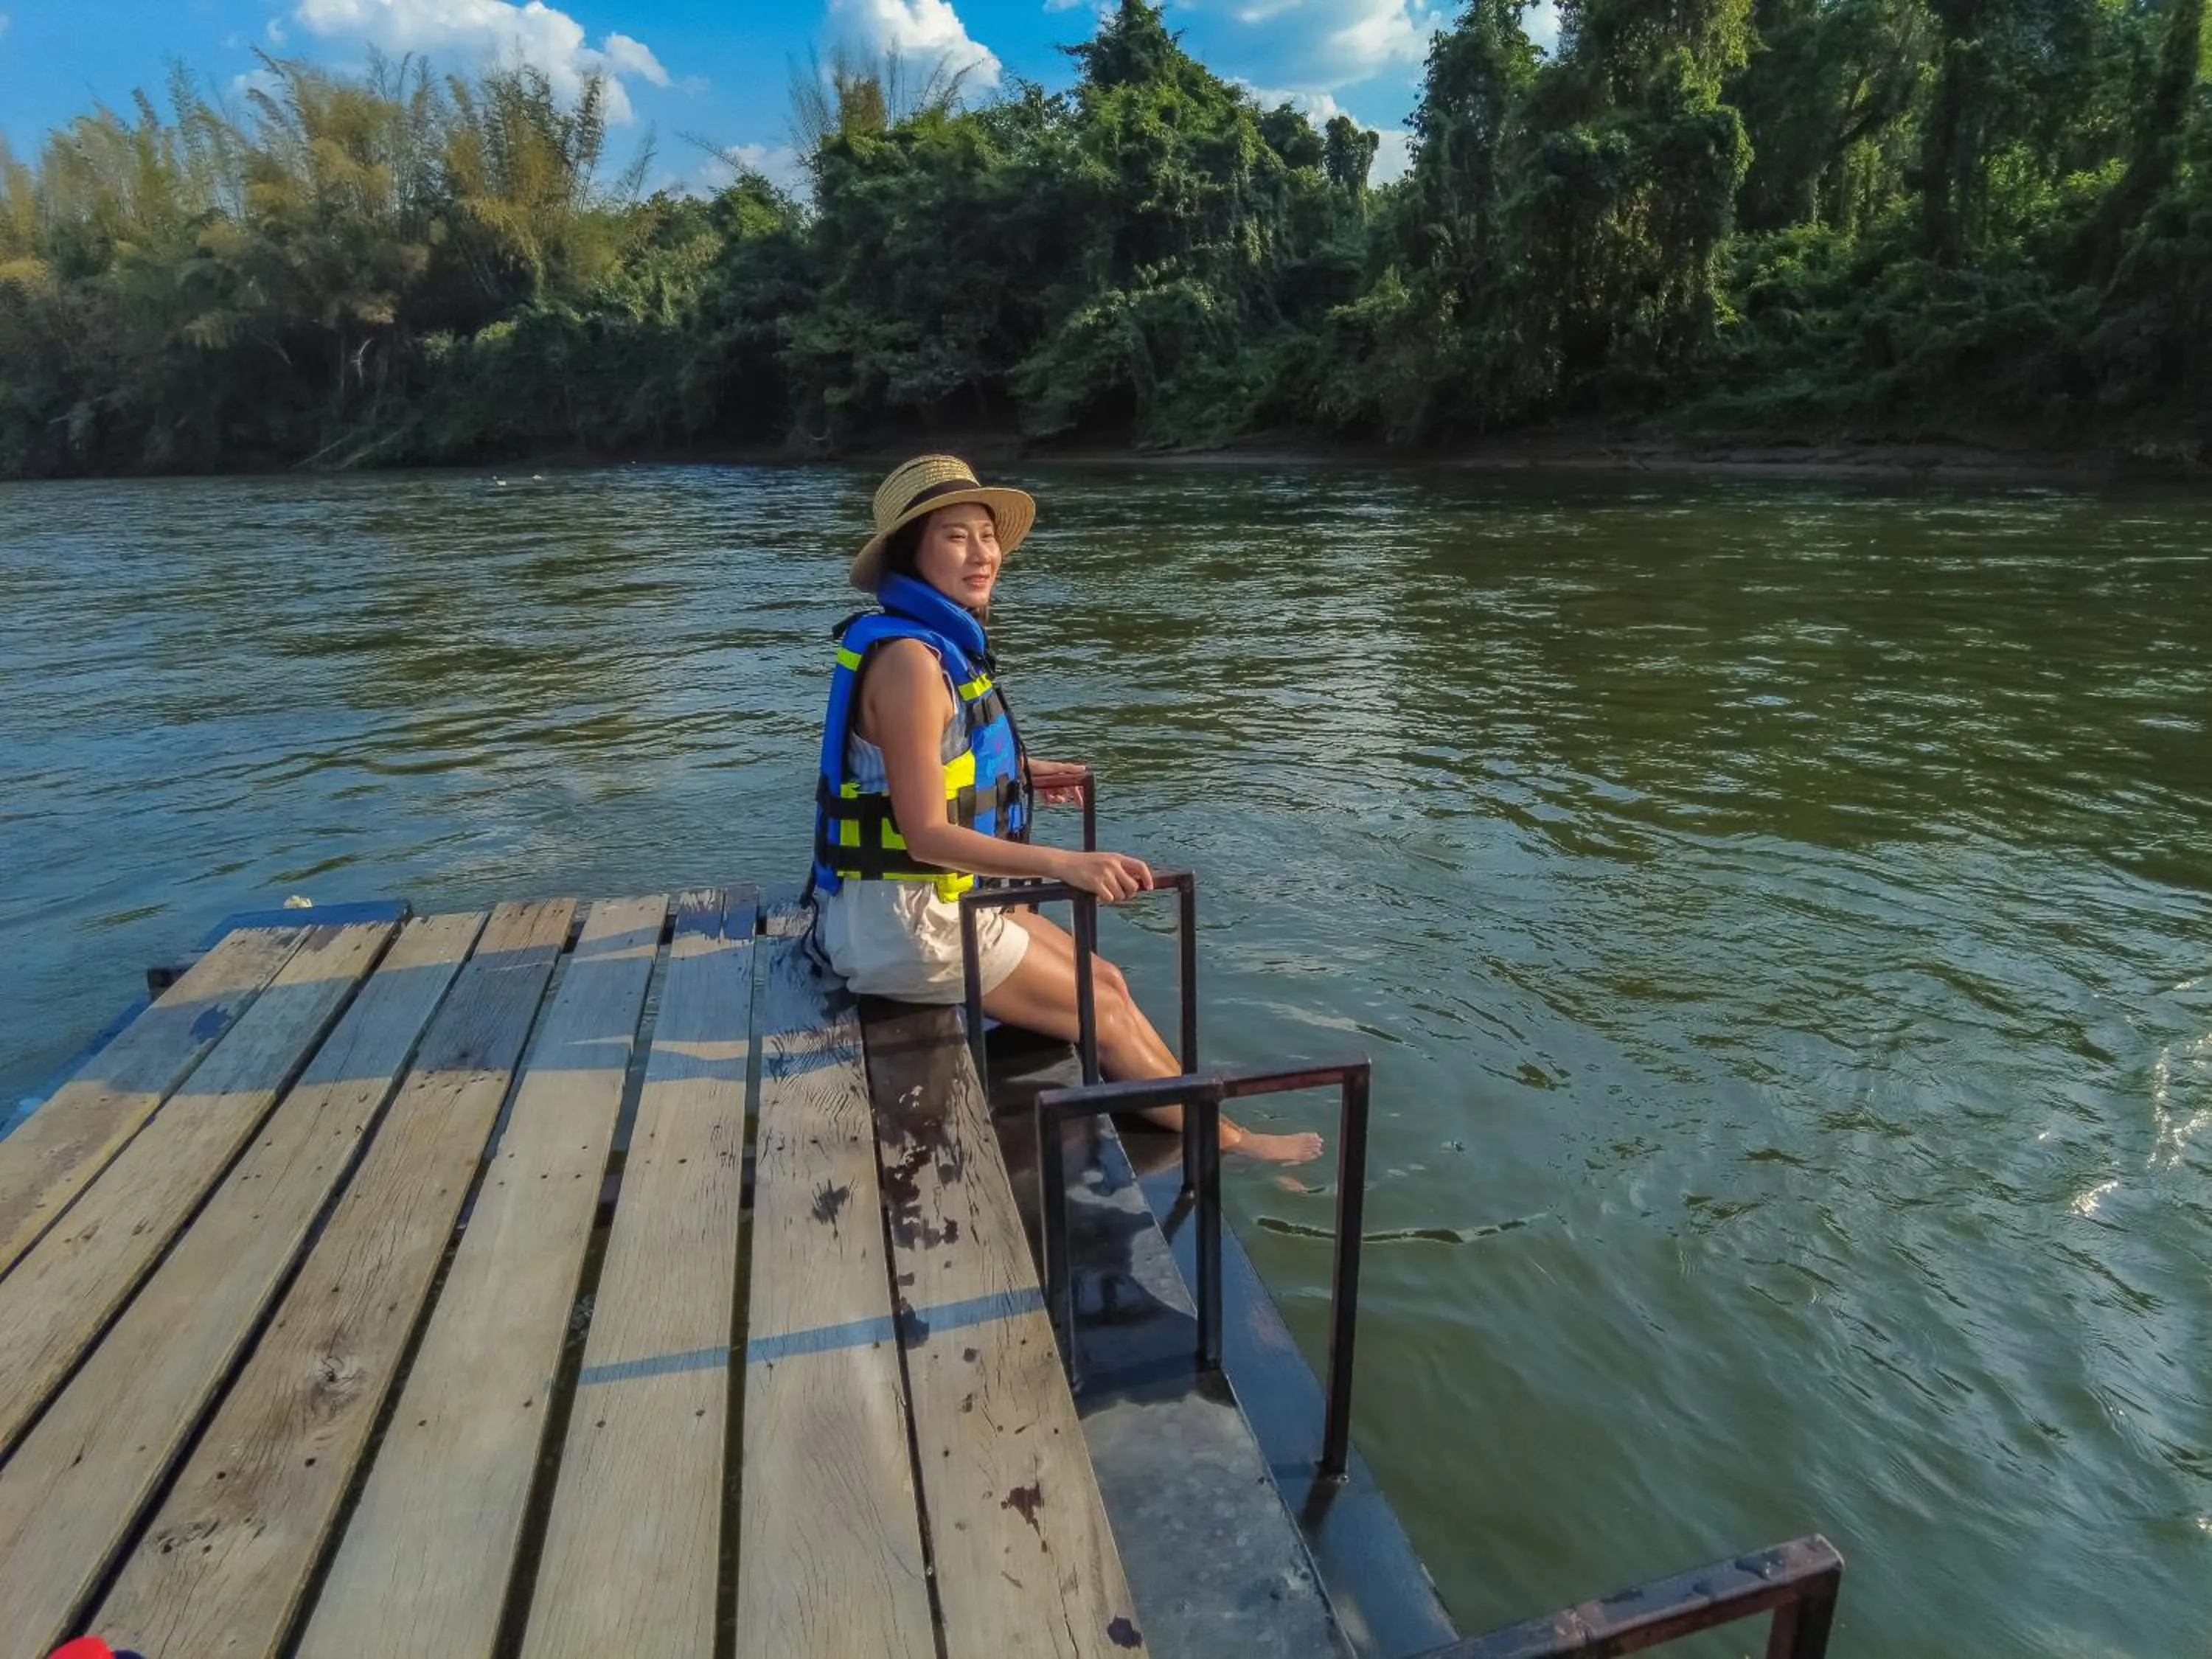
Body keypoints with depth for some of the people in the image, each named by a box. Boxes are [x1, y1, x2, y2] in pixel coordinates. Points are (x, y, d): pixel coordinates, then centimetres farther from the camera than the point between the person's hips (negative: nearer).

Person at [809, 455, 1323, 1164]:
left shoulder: (939, 642, 5)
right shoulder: (908, 658, -24)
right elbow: (926, 834, -26)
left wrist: (1016, 773, 19)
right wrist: (1065, 864, -34)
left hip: (939, 899, 9)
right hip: (908, 920, -9)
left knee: (1107, 981, 13)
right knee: (1106, 1015, 4)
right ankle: (1229, 1143, 24)